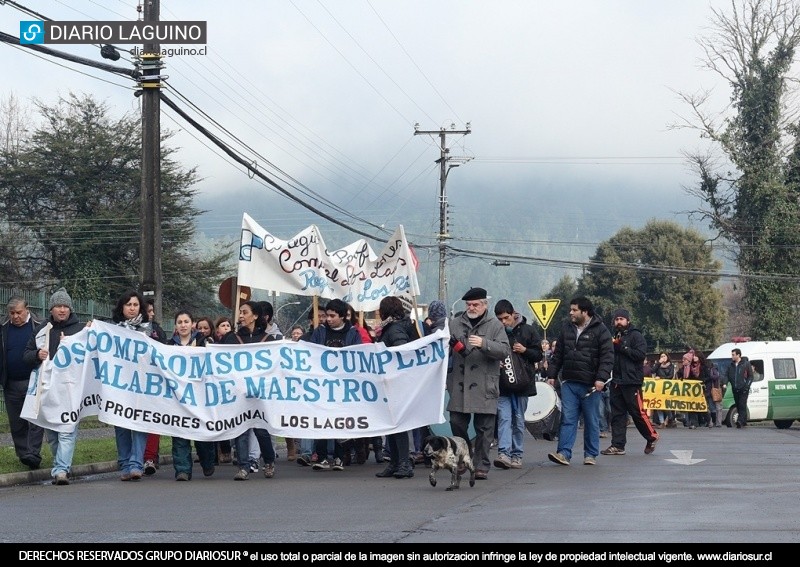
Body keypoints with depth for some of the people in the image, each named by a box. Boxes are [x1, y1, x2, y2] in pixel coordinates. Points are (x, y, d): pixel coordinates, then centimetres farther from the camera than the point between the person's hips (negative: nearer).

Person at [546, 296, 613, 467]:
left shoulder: (600, 330, -4)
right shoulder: (566, 328, 11)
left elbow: (607, 357, -10)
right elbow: (558, 355, 17)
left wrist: (601, 378, -19)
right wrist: (551, 375, 11)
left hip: (590, 384, -4)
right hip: (569, 382, 4)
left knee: (591, 421, 6)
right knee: (567, 419, -3)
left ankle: (590, 455, 14)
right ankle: (564, 453, -7)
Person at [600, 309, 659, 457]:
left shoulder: (635, 336, -3)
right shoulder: (615, 337, 21)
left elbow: (641, 354, -15)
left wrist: (622, 347, -15)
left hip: (631, 382, -7)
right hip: (616, 382, 7)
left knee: (638, 412, -5)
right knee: (617, 414, 4)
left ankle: (652, 437, 12)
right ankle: (618, 445, 4)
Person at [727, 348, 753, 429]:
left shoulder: (746, 364, -1)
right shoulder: (731, 365, 13)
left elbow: (751, 376, 0)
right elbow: (727, 375, 16)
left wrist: (747, 385, -12)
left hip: (743, 389, -6)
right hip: (735, 389, 6)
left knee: (742, 405, -14)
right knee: (738, 406, 8)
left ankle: (740, 421, -25)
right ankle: (744, 422, 17)